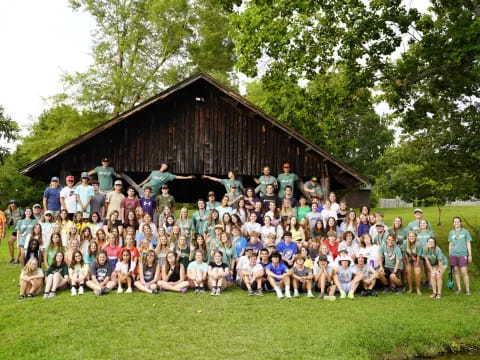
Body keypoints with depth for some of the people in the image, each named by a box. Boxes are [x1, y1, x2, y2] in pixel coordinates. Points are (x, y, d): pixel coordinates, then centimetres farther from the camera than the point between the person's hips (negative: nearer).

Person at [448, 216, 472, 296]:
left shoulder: (465, 231, 1)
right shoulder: (451, 233, 9)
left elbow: (468, 244, 2)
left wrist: (470, 255, -1)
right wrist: (449, 255, 13)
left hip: (463, 255, -3)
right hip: (453, 255, 3)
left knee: (464, 272, -5)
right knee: (456, 272, 7)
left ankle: (467, 289, 4)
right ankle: (459, 288, 17)